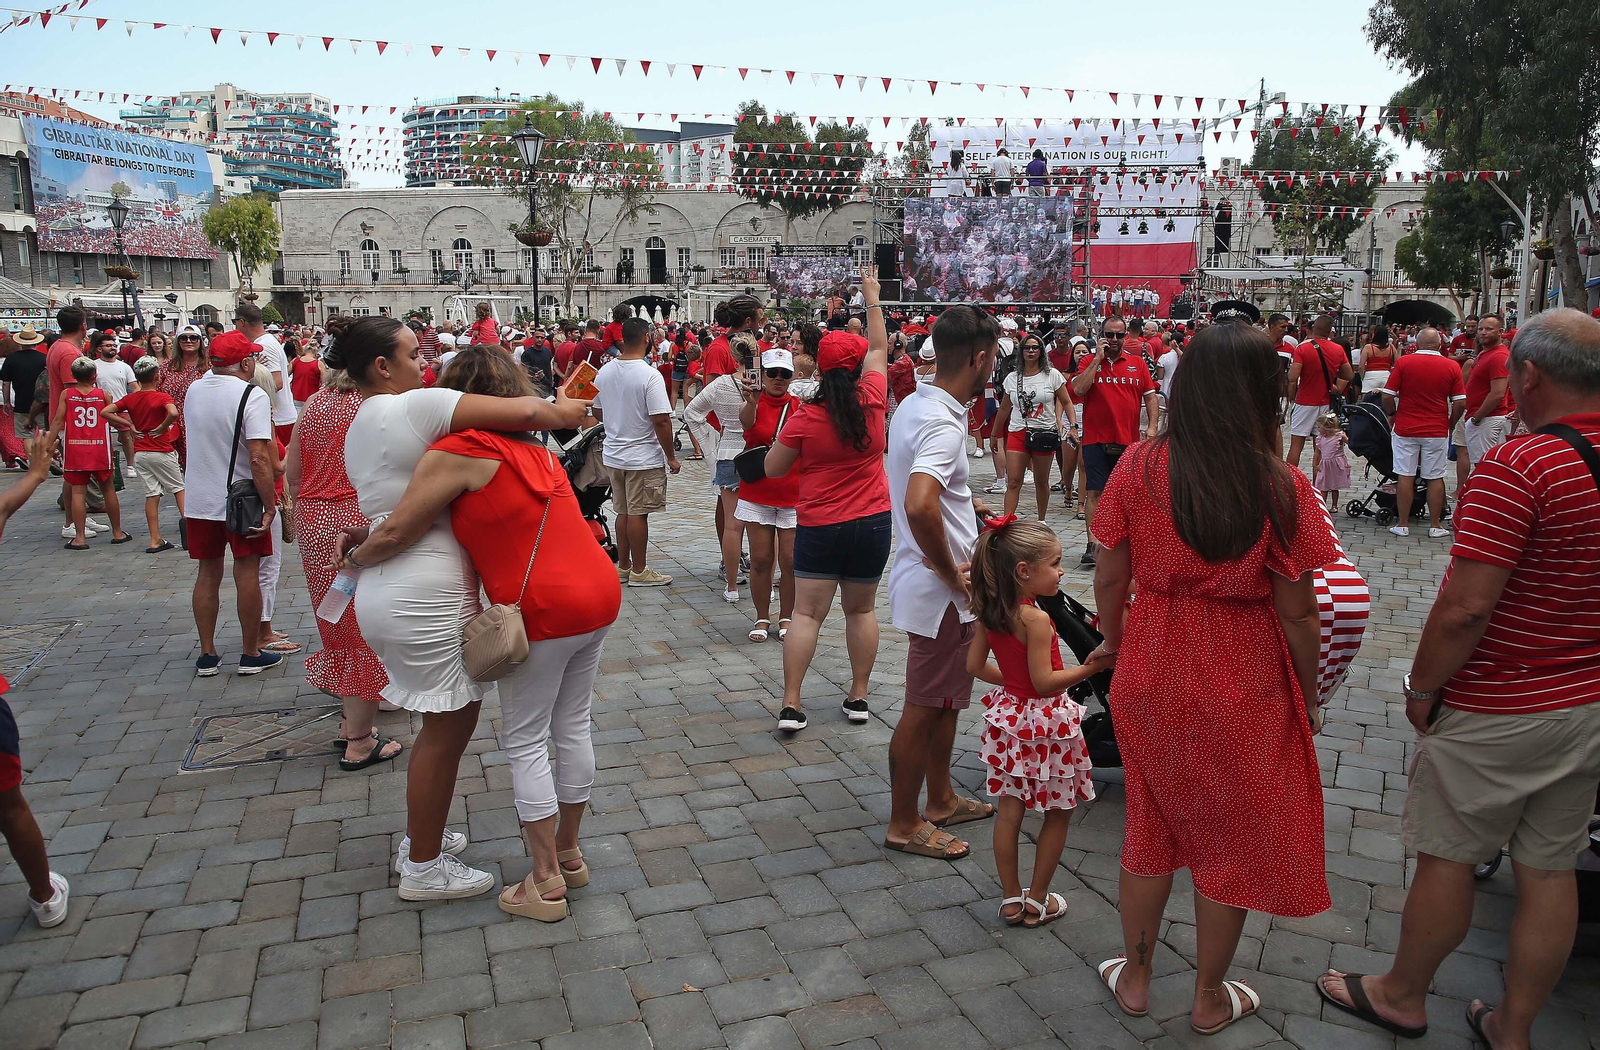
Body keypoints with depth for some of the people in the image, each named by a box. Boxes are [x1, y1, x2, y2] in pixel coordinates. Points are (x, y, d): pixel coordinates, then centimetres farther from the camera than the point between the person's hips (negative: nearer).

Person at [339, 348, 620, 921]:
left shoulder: (458, 451, -9)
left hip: (542, 610, -8)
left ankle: (546, 883, 16)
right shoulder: (535, 449, 17)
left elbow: (395, 534, -9)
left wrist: (355, 559, 11)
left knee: (524, 743, 7)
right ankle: (568, 854, 33)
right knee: (572, 727, 18)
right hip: (599, 593, 8)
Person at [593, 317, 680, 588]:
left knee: (623, 511, 17)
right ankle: (639, 571, 11)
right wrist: (671, 456, -12)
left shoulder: (604, 372, 3)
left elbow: (597, 412, 14)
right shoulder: (650, 375, -18)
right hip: (643, 457, -7)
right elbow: (661, 420, -21)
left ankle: (623, 565, 26)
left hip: (613, 454, 7)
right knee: (638, 514, 1)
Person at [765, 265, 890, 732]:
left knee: (807, 613, 3)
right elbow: (879, 347, 12)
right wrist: (872, 295, 22)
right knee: (861, 610, 15)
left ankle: (791, 704, 1)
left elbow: (773, 469, -1)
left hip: (819, 527, -2)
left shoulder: (806, 417, -11)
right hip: (872, 523, 3)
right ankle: (859, 695, 21)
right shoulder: (872, 401, -5)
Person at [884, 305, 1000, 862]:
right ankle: (904, 825, 19)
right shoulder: (943, 423, -24)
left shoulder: (915, 403, 7)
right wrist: (949, 572, -26)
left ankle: (941, 800, 38)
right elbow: (919, 506, -40)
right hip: (940, 591, -10)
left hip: (934, 585, 10)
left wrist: (966, 504, 17)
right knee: (925, 707, 4)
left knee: (945, 697, 22)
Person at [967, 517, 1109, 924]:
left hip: (1008, 715, 7)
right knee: (1058, 813, 13)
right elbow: (1045, 682, -23)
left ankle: (1011, 900, 25)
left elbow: (975, 665, 6)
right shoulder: (1036, 620, -24)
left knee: (1009, 811, 14)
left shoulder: (989, 613, -2)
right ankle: (1036, 901, 23)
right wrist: (1090, 668, -21)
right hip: (1045, 723, -7)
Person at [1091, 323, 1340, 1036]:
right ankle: (1210, 999, 35)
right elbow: (1296, 612, -11)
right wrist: (1309, 694, 5)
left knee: (1151, 827, 20)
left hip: (1149, 676, 2)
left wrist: (1113, 647, 13)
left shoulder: (1138, 468, -11)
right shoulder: (1280, 487, -16)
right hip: (1242, 688, -2)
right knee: (1230, 840, 17)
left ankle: (1135, 977, 37)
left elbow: (1109, 579, -5)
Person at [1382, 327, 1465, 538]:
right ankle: (1435, 525, 13)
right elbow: (1460, 403, -2)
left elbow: (1387, 396, -7)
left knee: (1406, 476, 4)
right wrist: (1450, 424, 14)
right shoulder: (1452, 366, -1)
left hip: (1406, 429, -1)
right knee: (1435, 478, 8)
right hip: (1437, 431, 1)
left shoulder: (1403, 362, -5)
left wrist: (1393, 414, 11)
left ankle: (1403, 524, 8)